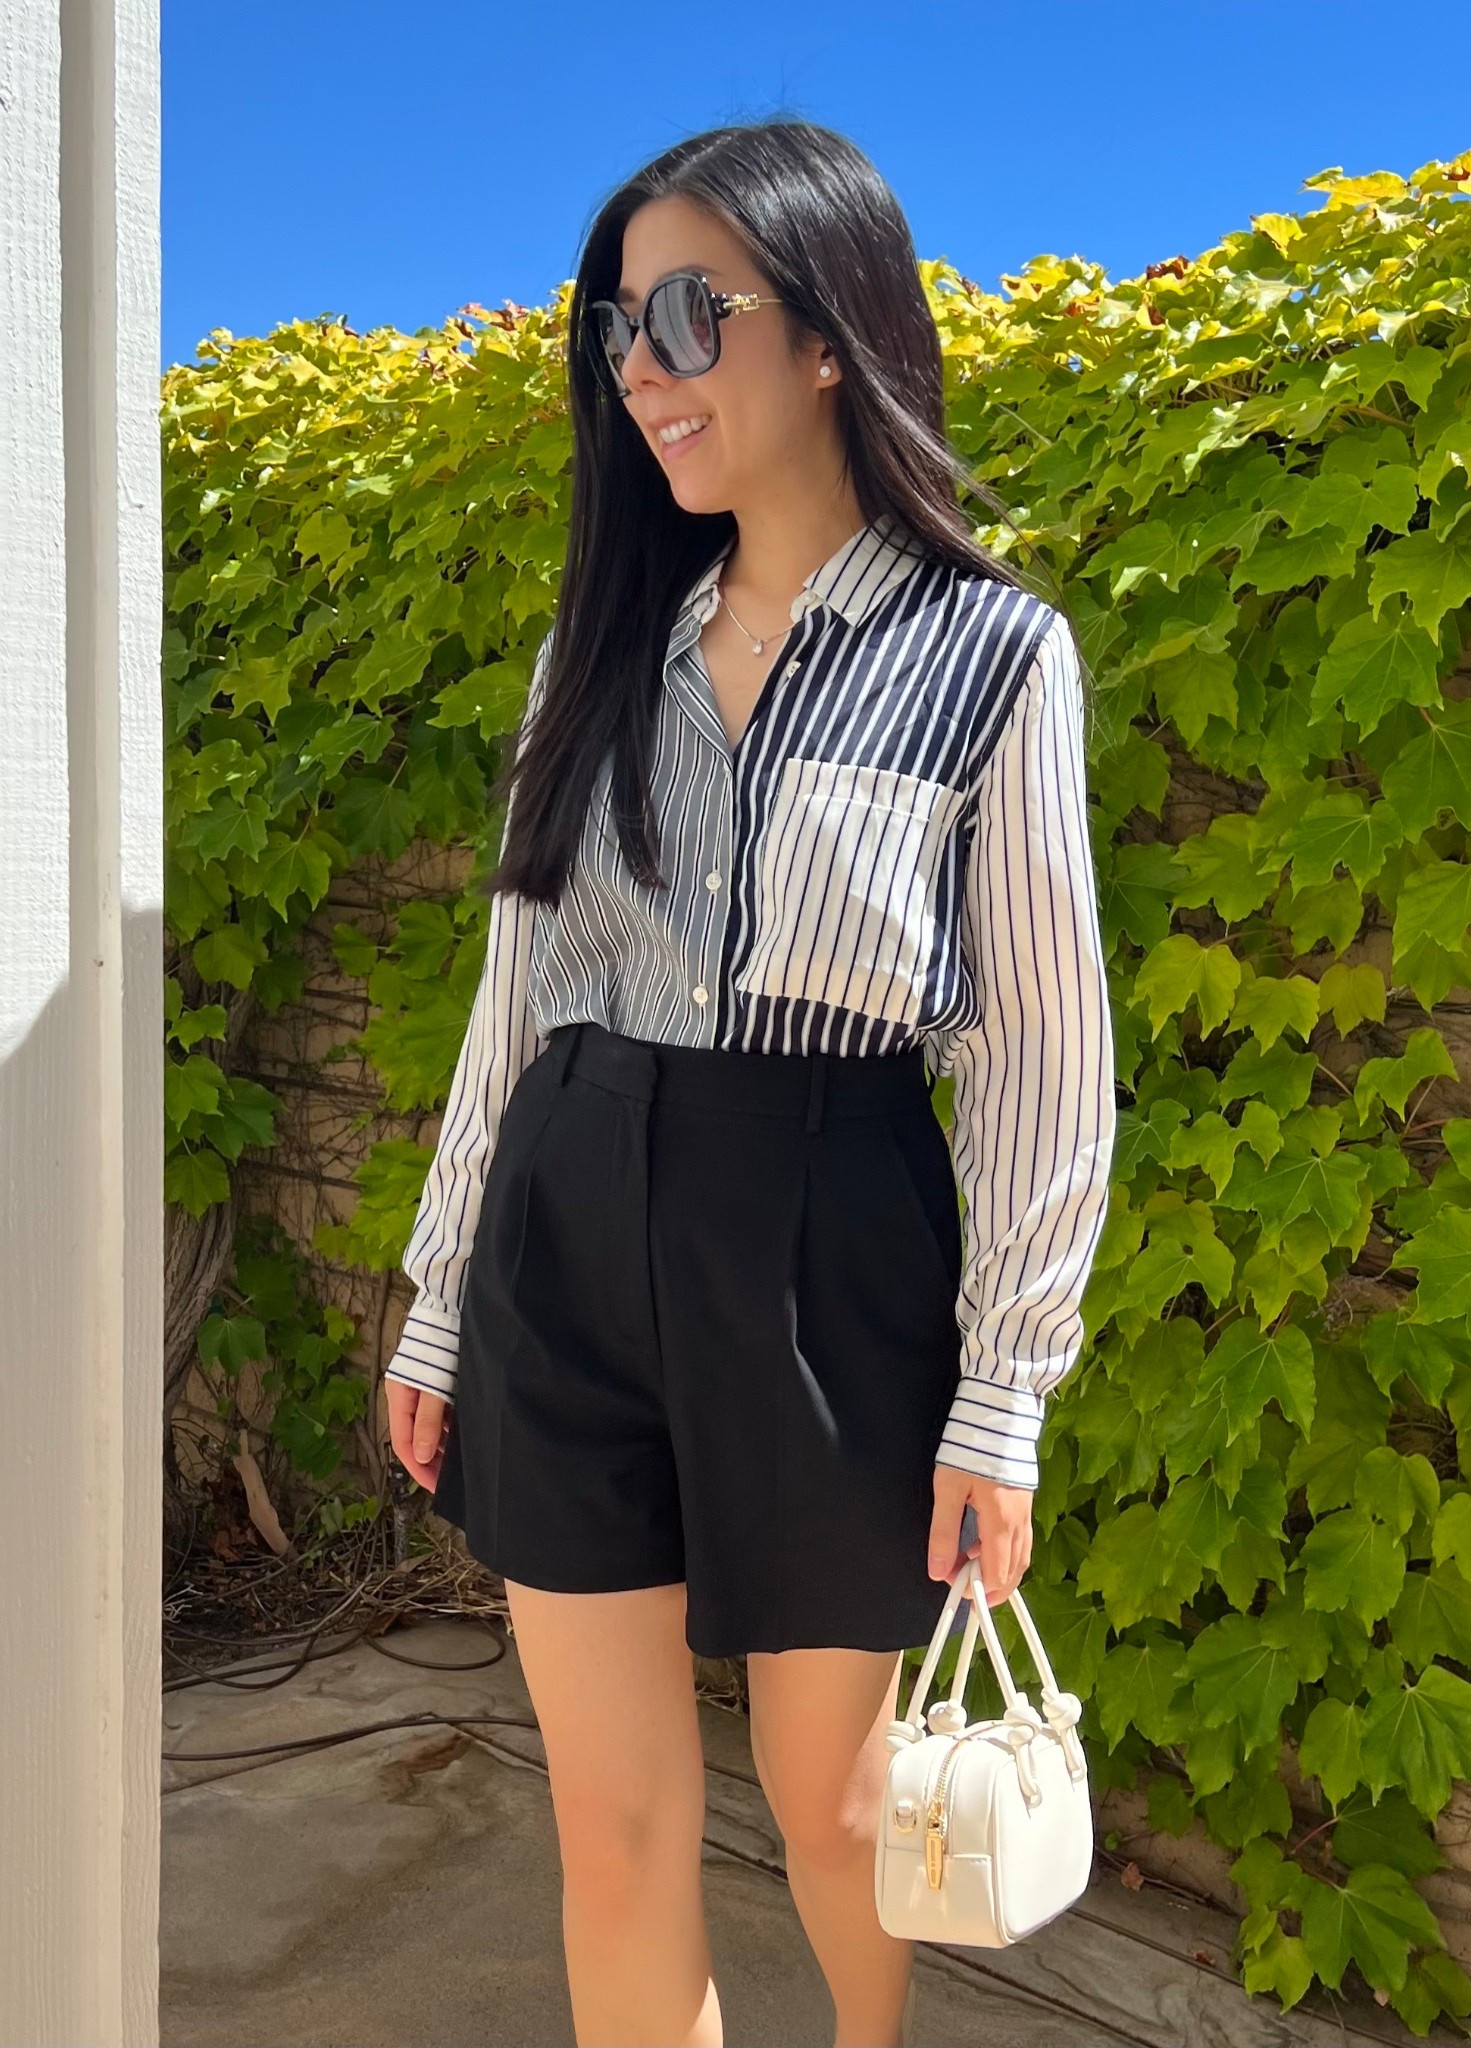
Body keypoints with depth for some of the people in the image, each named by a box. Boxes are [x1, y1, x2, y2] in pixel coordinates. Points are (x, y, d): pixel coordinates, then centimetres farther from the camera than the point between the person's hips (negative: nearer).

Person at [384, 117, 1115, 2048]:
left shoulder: (993, 653, -5)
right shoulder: (606, 637, 7)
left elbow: (1045, 1053, -4)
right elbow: (520, 987, 10)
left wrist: (1004, 1395, -6)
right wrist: (441, 1296, 12)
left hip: (826, 1268, -3)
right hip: (567, 1250, 4)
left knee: (826, 1789, 16)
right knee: (615, 1823, 9)